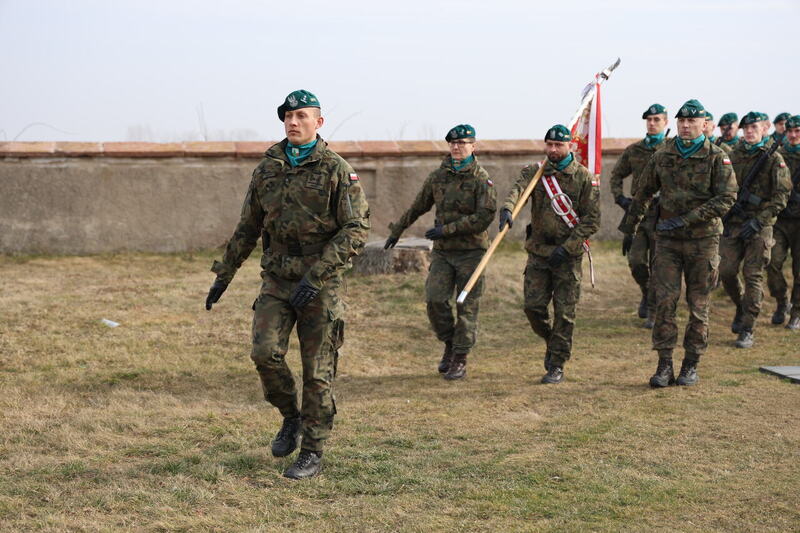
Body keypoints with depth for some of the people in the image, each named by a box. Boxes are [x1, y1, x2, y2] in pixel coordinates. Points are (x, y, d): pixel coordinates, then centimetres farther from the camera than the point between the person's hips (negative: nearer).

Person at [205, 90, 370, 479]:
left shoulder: (336, 170, -7)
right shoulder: (267, 169, 8)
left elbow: (356, 230, -14)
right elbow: (247, 228, 17)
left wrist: (316, 275, -21)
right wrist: (223, 275, 17)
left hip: (320, 284, -4)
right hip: (276, 280, 4)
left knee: (317, 371, 0)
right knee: (265, 353, -12)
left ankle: (312, 453, 12)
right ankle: (291, 417, 15)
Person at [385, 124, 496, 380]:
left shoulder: (481, 179, -6)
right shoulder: (438, 176, 9)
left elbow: (485, 216, -15)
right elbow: (418, 206, 22)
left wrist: (447, 229, -16)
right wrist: (397, 230, 28)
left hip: (471, 251, -4)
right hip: (442, 251, 4)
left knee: (466, 306, -1)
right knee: (435, 299, -6)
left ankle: (460, 360, 8)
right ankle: (449, 345, 17)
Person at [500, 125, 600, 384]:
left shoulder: (584, 178, -3)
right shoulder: (534, 172, 4)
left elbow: (592, 219, -5)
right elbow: (518, 188, -18)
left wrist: (567, 247, -13)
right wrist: (507, 209, -41)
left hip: (568, 255, -3)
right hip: (538, 251, 3)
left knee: (564, 312, -1)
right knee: (533, 306, 1)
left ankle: (557, 366, 9)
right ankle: (552, 342, 30)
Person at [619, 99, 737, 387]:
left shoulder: (717, 158, -5)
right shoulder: (662, 157, 5)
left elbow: (727, 198, -13)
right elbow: (643, 194, 16)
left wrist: (686, 219, -20)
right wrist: (629, 228, 19)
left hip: (703, 239, -2)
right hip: (668, 240, 2)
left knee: (698, 304, 4)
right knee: (665, 301, -5)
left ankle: (691, 365, 14)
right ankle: (664, 366, 0)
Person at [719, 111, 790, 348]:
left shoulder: (774, 159, -3)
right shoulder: (734, 155, 10)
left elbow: (781, 196, -8)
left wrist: (758, 221, -15)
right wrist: (730, 204, 1)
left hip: (760, 226, -4)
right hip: (734, 223, 4)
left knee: (753, 276, -4)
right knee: (726, 271, 0)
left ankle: (747, 330, 1)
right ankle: (741, 307, 29)